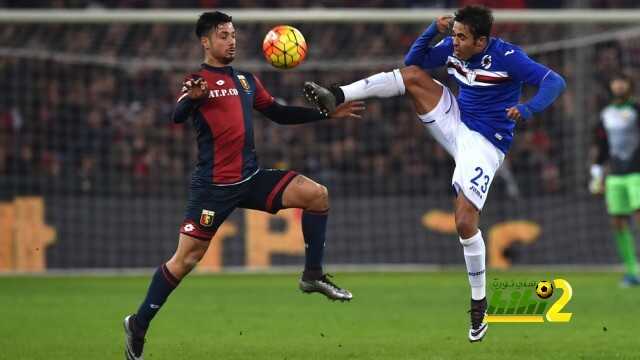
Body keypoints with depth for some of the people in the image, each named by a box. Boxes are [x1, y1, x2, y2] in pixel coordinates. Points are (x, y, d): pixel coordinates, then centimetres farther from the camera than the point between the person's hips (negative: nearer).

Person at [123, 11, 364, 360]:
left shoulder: (246, 80, 14)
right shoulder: (198, 80, -6)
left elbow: (279, 113, 22)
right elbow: (177, 117, -24)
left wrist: (327, 113, 16)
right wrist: (191, 99, -47)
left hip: (251, 178, 6)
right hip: (214, 185, -6)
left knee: (317, 195, -8)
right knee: (186, 258, -7)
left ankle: (313, 275, 2)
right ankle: (139, 324, 7)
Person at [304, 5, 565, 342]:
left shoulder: (507, 57, -22)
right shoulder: (452, 48, -4)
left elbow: (554, 81, -26)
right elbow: (414, 59, 6)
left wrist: (528, 108, -44)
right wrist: (432, 31, -12)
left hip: (485, 143, -6)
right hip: (456, 124, 6)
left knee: (465, 222, -15)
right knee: (411, 74, -13)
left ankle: (479, 302, 3)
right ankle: (335, 97, -23)